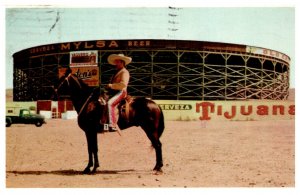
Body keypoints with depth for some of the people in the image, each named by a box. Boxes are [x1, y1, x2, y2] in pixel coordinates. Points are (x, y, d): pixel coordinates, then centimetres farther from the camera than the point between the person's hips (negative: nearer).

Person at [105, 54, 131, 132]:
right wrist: (108, 87, 11)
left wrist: (111, 85, -19)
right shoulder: (117, 72, 25)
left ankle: (113, 125, -37)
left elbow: (123, 84, -21)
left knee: (109, 103, -32)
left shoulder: (124, 72, -5)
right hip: (114, 93, 11)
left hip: (120, 93, -11)